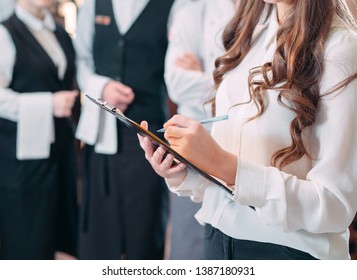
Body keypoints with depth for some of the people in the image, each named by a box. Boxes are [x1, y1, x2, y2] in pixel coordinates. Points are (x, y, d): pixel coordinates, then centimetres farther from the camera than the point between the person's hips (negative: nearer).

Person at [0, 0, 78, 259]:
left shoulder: (62, 35, 14)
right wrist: (48, 105, -20)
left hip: (60, 146, 7)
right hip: (24, 150, -6)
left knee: (62, 225, 12)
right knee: (25, 234, 3)